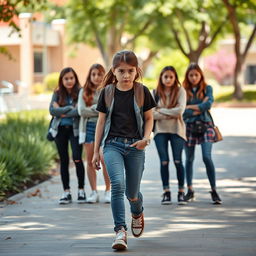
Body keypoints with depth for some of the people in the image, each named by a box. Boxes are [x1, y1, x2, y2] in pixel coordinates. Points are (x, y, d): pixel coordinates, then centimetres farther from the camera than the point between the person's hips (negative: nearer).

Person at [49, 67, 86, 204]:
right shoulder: (57, 94, 8)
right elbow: (52, 110, -5)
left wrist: (62, 112, -10)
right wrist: (70, 108, -13)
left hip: (75, 129, -4)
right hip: (60, 130, 4)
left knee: (77, 158, -12)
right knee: (64, 160, 6)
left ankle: (81, 190, 1)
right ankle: (66, 192, 11)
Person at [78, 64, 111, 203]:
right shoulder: (84, 92, 9)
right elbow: (81, 111, -3)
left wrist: (93, 108, -9)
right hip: (89, 127, 2)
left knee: (104, 159, -11)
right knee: (90, 161, 3)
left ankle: (108, 191, 2)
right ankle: (94, 192, 11)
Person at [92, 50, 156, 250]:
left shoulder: (142, 92, 1)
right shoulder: (107, 92, 4)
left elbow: (149, 118, 10)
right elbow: (101, 121, 10)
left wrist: (146, 138, -9)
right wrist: (96, 150, 9)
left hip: (135, 146, 0)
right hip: (113, 144, 0)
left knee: (132, 193, 7)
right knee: (117, 184, -22)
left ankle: (137, 214, 44)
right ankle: (121, 231, -20)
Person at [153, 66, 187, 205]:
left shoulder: (180, 91, -1)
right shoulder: (156, 93, 3)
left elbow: (180, 110, -14)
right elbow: (151, 113, -6)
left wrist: (161, 110, -8)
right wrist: (170, 115, -11)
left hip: (177, 130, -1)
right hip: (160, 130, 1)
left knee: (177, 161, -6)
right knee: (164, 161, -3)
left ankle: (181, 192, 4)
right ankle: (166, 192, 4)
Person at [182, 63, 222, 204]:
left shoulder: (207, 88, 5)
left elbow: (208, 104, -12)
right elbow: (183, 112, -6)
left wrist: (190, 107, -8)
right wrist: (200, 109, -9)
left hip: (205, 126, -1)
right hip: (189, 127, 1)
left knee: (207, 157, -14)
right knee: (189, 159, 7)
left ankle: (214, 190, -8)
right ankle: (190, 191, 18)